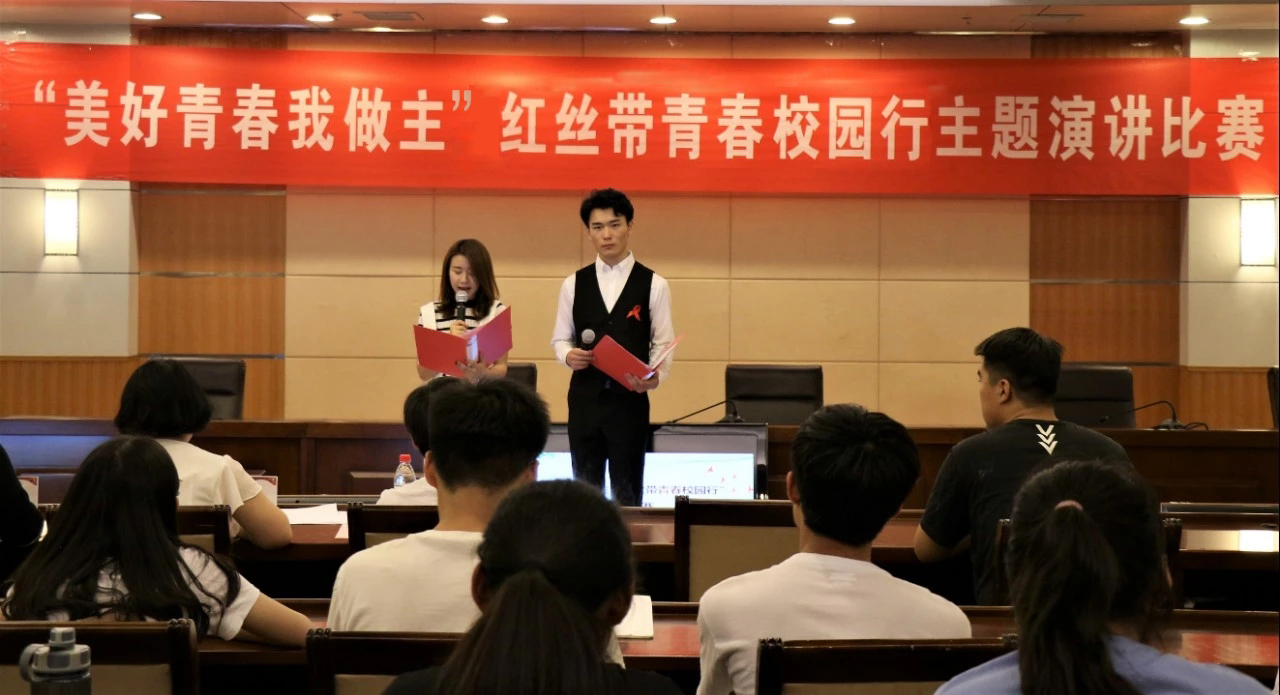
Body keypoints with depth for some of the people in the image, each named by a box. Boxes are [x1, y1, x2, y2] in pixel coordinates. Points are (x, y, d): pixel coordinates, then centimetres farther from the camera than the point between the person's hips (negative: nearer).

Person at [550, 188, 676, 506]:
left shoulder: (653, 284, 0)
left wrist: (654, 377, -21)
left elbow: (663, 344, -1)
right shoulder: (574, 283, 7)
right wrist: (568, 355, -12)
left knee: (627, 492, 4)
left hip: (630, 399, -2)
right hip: (584, 397, 2)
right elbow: (560, 338, 12)